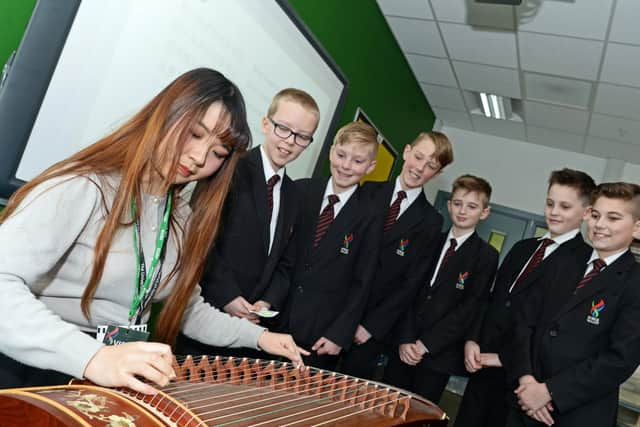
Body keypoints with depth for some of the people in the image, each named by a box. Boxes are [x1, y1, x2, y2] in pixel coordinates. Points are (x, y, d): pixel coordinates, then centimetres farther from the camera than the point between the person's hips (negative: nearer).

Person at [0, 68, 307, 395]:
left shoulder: (183, 220, 8)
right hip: (34, 368, -4)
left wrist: (257, 336, 8)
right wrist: (92, 357, -34)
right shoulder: (84, 188, -14)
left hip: (121, 376, 5)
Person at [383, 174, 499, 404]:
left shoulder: (486, 256, -3)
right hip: (404, 347, 3)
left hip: (439, 353, -3)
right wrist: (405, 339, -9)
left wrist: (425, 344, -12)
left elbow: (469, 309, -8)